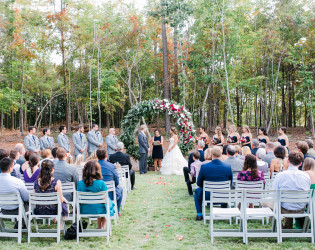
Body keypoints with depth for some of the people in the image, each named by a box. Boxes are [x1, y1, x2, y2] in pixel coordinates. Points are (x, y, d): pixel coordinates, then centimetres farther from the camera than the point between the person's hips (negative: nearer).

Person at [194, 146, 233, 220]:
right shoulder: (228, 167, -14)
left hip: (208, 196, -2)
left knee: (197, 191, 30)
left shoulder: (204, 167, -18)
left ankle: (199, 215, 28)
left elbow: (199, 183, -5)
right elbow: (230, 183, 1)